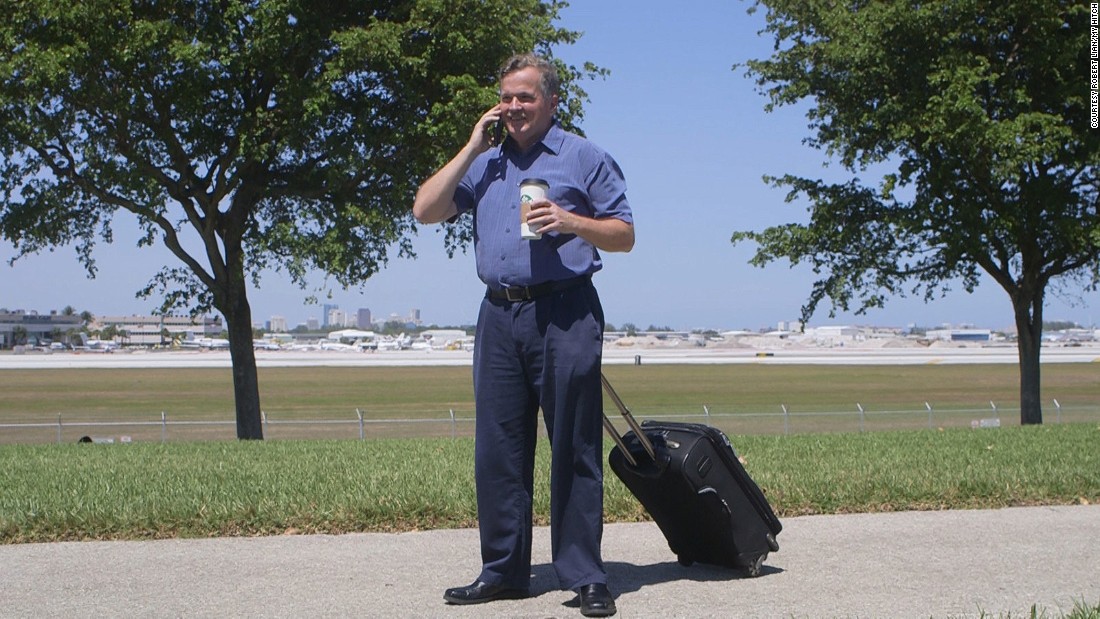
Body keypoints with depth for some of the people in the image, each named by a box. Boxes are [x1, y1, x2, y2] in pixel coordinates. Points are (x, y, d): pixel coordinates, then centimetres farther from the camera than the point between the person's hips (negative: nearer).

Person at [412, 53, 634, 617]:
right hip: (499, 315, 5)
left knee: (574, 448, -4)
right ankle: (503, 571, 14)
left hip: (564, 312, -5)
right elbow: (425, 210, 10)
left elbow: (625, 235, 4)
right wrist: (472, 147, 8)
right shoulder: (485, 163, 19)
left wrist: (571, 221, -14)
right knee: (497, 448, 5)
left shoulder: (584, 157, 7)